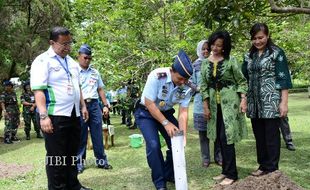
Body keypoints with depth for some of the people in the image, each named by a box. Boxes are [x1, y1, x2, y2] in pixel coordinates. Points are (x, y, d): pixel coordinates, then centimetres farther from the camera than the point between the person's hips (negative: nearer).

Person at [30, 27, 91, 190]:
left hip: (74, 115, 8)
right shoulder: (42, 61, -8)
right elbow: (38, 90, -17)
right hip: (55, 116, -7)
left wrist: (83, 106, 17)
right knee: (56, 157, 2)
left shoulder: (72, 62, 15)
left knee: (72, 154, 16)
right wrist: (43, 116, -25)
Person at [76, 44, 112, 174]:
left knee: (97, 135, 6)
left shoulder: (95, 72, 15)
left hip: (94, 105, 4)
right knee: (81, 136, 3)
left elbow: (100, 89, 18)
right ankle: (79, 162, 13)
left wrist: (105, 105, 11)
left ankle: (101, 160, 14)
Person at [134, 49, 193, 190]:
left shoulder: (187, 87, -19)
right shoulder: (156, 76, -33)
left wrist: (183, 134, -24)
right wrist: (166, 123, -30)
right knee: (153, 145, -19)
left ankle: (169, 175, 22)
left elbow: (183, 112, -14)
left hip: (166, 112, 5)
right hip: (146, 113, -5)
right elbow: (149, 104, -27)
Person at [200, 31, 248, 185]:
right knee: (220, 139, 10)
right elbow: (203, 86, 7)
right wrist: (206, 106, 3)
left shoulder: (231, 61, -5)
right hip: (215, 105, 5)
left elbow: (241, 81, -3)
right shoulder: (205, 63, 6)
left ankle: (231, 174, 4)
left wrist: (243, 99, -13)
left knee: (226, 138, -7)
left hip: (230, 103, -5)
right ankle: (226, 171, 22)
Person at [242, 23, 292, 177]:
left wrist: (284, 102, -13)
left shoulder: (277, 53, -2)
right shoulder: (249, 56, 12)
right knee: (259, 135, 10)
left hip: (271, 101, -5)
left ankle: (272, 168, 10)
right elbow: (244, 78, 14)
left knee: (271, 135, 0)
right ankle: (263, 165, 22)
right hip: (254, 102, 5)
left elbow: (283, 78, -7)